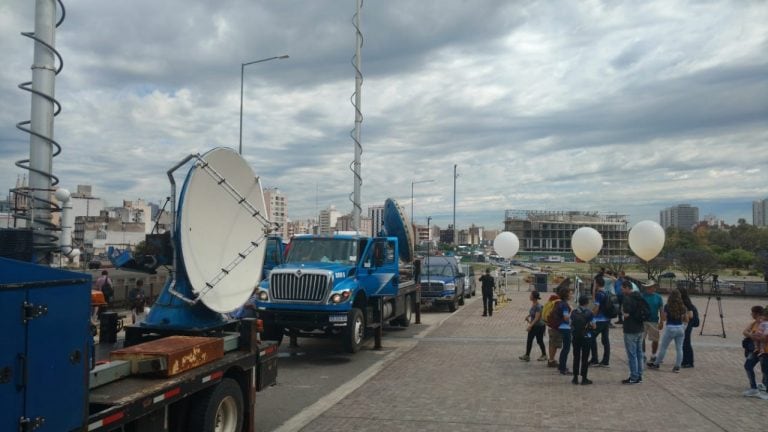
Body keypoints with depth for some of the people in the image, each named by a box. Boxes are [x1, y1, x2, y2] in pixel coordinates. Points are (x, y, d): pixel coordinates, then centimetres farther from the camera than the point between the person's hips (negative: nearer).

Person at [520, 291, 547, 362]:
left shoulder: (538, 306, -24)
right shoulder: (532, 304, 1)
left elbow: (537, 318, -27)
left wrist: (530, 325, -30)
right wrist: (528, 316, 6)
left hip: (539, 326, -8)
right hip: (533, 326, 8)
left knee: (539, 341, 6)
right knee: (529, 340, 4)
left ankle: (544, 355, 25)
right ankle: (527, 356, 6)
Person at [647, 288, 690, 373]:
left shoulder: (667, 306, -11)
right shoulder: (683, 307, 0)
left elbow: (663, 319, -10)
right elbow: (686, 320, 5)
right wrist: (688, 314, 22)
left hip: (670, 328, -3)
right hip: (680, 328, 3)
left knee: (663, 347, 8)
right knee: (679, 348, 9)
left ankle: (656, 364, 18)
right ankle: (677, 367, 12)